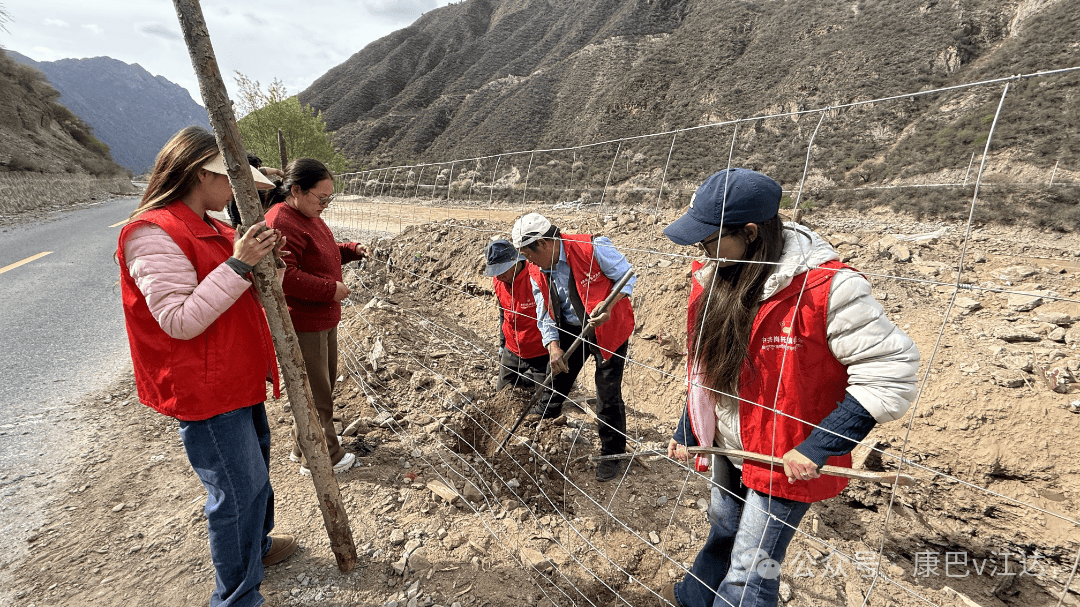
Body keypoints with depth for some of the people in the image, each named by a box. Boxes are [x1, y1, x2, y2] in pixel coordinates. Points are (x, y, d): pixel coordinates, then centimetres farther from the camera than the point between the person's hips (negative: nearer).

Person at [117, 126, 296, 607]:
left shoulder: (210, 228, 10)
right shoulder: (153, 233, -20)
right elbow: (180, 320, -25)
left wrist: (262, 261, 0)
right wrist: (238, 265, -29)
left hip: (239, 379, 10)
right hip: (205, 391, -10)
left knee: (254, 465, 24)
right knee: (239, 487, 0)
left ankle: (257, 544, 47)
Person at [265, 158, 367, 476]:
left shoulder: (309, 217, 12)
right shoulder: (281, 223, -22)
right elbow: (284, 277, -28)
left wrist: (352, 250, 7)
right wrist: (330, 289, -23)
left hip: (324, 318, 11)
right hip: (303, 324, -11)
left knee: (325, 382, 22)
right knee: (315, 393, 3)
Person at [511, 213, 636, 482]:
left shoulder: (593, 248, -24)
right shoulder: (536, 271, -5)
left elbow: (627, 276, -14)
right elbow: (544, 314, -1)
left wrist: (609, 304, -31)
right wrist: (553, 347, -16)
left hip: (608, 328, -5)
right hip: (569, 330, 5)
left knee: (608, 395, 0)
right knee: (556, 383, 17)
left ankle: (612, 455, 20)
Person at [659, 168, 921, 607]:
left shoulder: (827, 288, -27)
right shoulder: (713, 278, -5)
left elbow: (891, 370, -23)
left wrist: (818, 448, -23)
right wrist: (687, 431, 9)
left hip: (786, 463, -6)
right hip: (729, 448, 7)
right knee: (723, 532, 30)